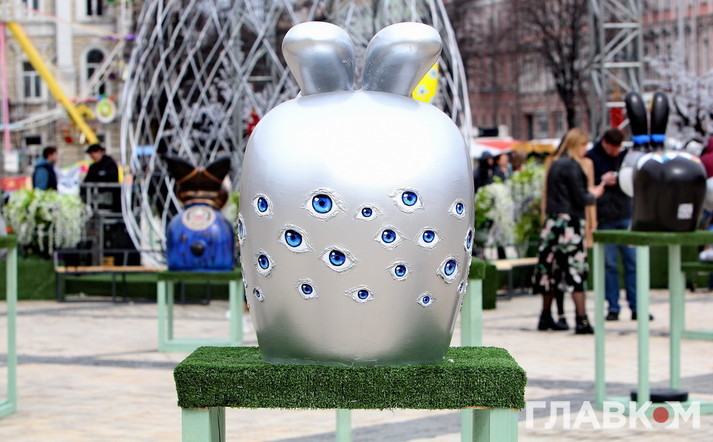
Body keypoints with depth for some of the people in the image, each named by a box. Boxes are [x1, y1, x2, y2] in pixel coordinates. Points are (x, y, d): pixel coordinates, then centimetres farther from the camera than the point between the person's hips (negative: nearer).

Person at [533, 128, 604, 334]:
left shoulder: (555, 164, 13)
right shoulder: (571, 166, -13)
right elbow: (580, 198, -14)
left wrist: (587, 192, 16)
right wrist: (594, 195, 5)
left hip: (553, 222, 8)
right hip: (569, 222, -8)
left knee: (552, 270, 13)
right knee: (575, 271, -9)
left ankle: (546, 317, 20)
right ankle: (581, 321, -13)